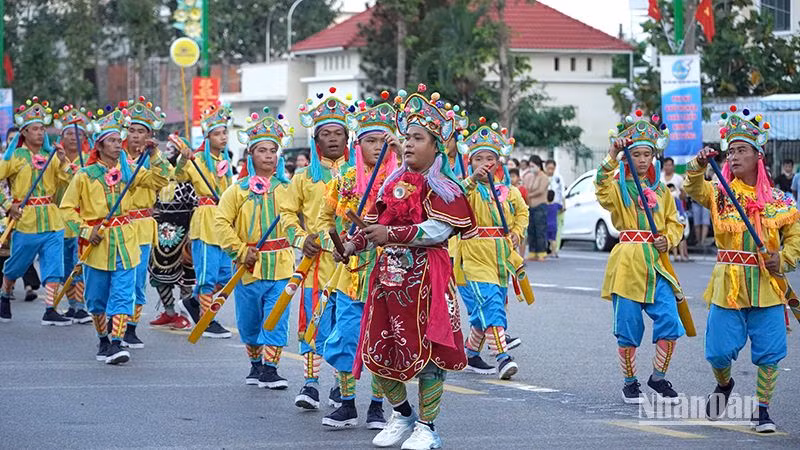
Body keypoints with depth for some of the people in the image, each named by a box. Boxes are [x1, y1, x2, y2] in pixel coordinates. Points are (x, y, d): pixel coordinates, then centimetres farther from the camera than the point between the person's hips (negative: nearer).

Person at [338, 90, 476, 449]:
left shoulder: (442, 187, -6)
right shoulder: (393, 184, 15)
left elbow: (438, 230, -19)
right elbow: (376, 225, 19)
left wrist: (392, 235, -21)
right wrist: (353, 244, 3)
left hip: (426, 275, -7)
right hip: (389, 272, 7)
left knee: (427, 348, -4)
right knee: (379, 349, 7)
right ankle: (402, 413, 27)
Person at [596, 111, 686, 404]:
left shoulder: (661, 190, 14)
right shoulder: (619, 188, 1)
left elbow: (675, 223, 20)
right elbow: (602, 188, -23)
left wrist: (668, 240, -1)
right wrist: (612, 157, -34)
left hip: (656, 264, 3)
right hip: (627, 264, -3)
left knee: (669, 322, -7)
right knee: (628, 328, 0)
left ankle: (658, 377, 10)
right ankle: (630, 382, 16)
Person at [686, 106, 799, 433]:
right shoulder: (719, 193, 2)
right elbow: (694, 189, -15)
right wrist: (698, 166, -34)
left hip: (767, 286, 1)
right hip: (728, 284, -1)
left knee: (769, 353, -1)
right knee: (720, 351, -2)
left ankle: (762, 409, 14)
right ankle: (724, 384, 31)